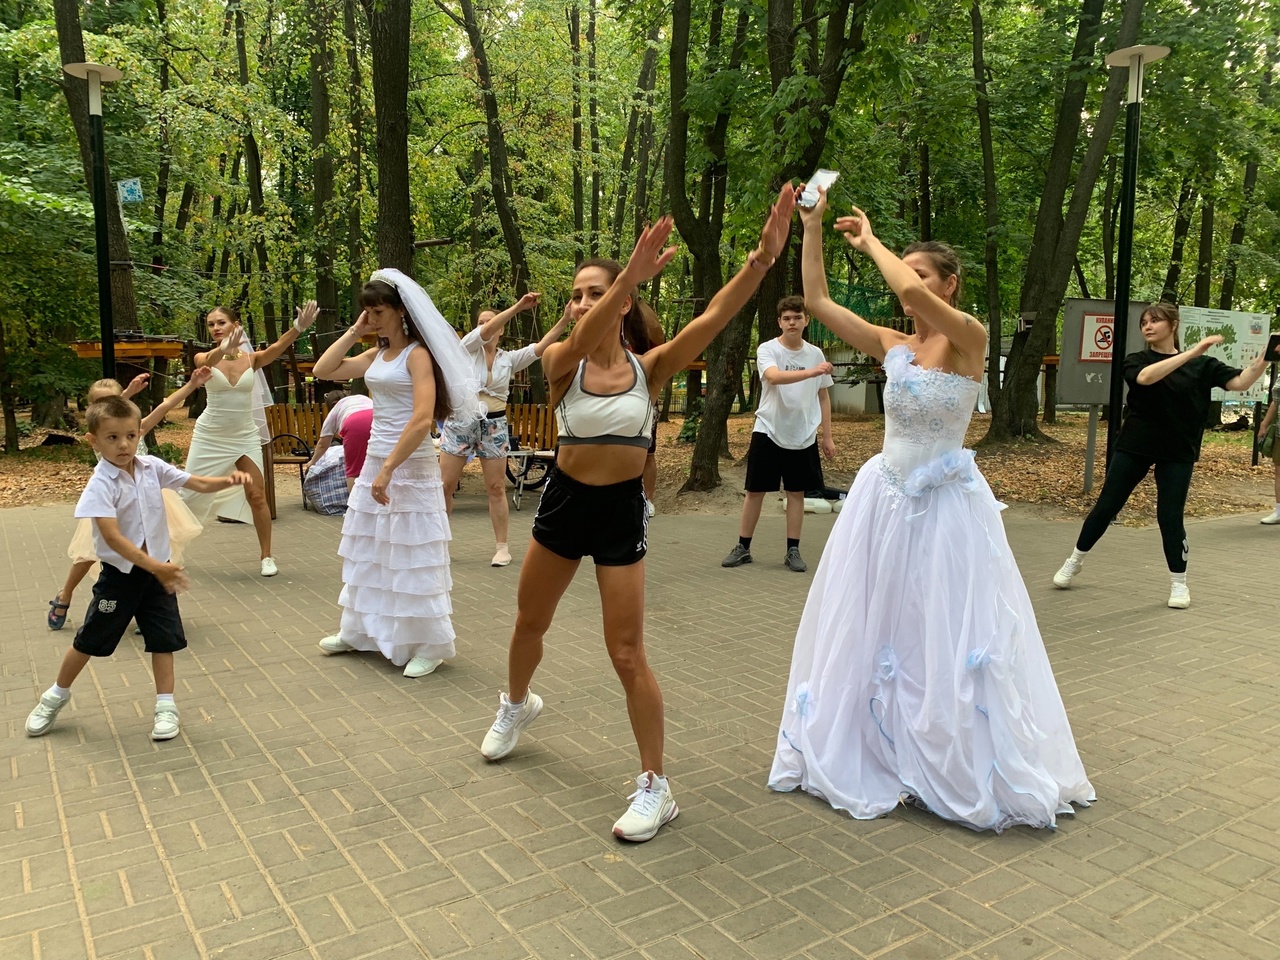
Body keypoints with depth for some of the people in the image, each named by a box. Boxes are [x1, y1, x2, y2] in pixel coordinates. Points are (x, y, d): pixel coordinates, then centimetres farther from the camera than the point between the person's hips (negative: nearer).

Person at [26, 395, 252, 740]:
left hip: (158, 569, 4)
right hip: (120, 574, -4)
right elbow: (112, 537, -27)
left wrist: (229, 480, -22)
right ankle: (56, 695, 34)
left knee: (164, 637, 6)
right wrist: (156, 567, -32)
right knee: (90, 640, 11)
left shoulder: (152, 467, -5)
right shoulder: (101, 485, -20)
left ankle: (165, 705, 16)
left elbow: (197, 484, -1)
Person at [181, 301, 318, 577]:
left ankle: (267, 556, 8)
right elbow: (207, 362, -33)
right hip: (210, 437, 0)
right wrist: (222, 350, -58)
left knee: (256, 495, -4)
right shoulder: (205, 358, -8)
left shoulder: (251, 358, -5)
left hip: (245, 436, 1)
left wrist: (298, 328, -47)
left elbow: (276, 348, -25)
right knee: (190, 492, 8)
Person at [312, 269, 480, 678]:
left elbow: (422, 419, -23)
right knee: (368, 551, 17)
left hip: (410, 465, -8)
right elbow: (323, 370, 12)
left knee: (411, 556, -1)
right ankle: (359, 631, 32)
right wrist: (354, 332, 5)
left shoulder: (417, 354, -13)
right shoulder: (376, 355, 11)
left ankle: (430, 645, 12)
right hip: (375, 460, 8)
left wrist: (389, 469, -24)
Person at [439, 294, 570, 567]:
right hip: (461, 422, -1)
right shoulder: (468, 347, 0)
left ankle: (502, 547, 12)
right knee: (445, 486, 2)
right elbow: (485, 332, -19)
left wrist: (565, 319, -18)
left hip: (494, 426, 1)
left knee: (496, 488, 4)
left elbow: (541, 347, -6)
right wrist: (517, 307, -28)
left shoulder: (510, 358, 6)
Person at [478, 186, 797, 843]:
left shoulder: (649, 367, -7)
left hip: (621, 512, -2)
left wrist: (763, 257, -35)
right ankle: (516, 706, 54)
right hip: (564, 502, 2)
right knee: (529, 623, 22)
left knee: (626, 654, -4)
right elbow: (584, 340, -33)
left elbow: (714, 317, -21)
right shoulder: (560, 361, -9)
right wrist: (632, 275, -49)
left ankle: (654, 787, 11)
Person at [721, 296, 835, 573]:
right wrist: (812, 372, -40)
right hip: (768, 432, -2)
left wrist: (827, 436, 8)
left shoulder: (815, 353, 5)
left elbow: (823, 396, 11)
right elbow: (774, 376, -28)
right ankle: (742, 547, 15)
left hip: (803, 436, 3)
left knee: (797, 492, 7)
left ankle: (793, 551, 15)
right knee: (755, 490, 4)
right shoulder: (767, 349, -6)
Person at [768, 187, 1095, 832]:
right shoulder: (890, 346, 4)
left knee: (949, 641, 3)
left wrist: (870, 241, -14)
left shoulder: (968, 339, -11)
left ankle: (964, 775, 22)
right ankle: (876, 755, 30)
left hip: (945, 505, -5)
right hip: (884, 499, 5)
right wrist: (812, 228, -2)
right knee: (869, 632, 11)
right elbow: (817, 301, 2)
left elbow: (910, 289, -29)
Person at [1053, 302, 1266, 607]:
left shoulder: (1202, 365, 3)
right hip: (1134, 445, 0)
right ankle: (1074, 561, 22)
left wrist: (1263, 357, -25)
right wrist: (1192, 353, -29)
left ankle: (1179, 583, 15)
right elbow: (1146, 377, -23)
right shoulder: (1136, 361, -1)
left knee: (1170, 516, -2)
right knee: (1106, 507, 5)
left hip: (1177, 452, 0)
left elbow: (1241, 382, -7)